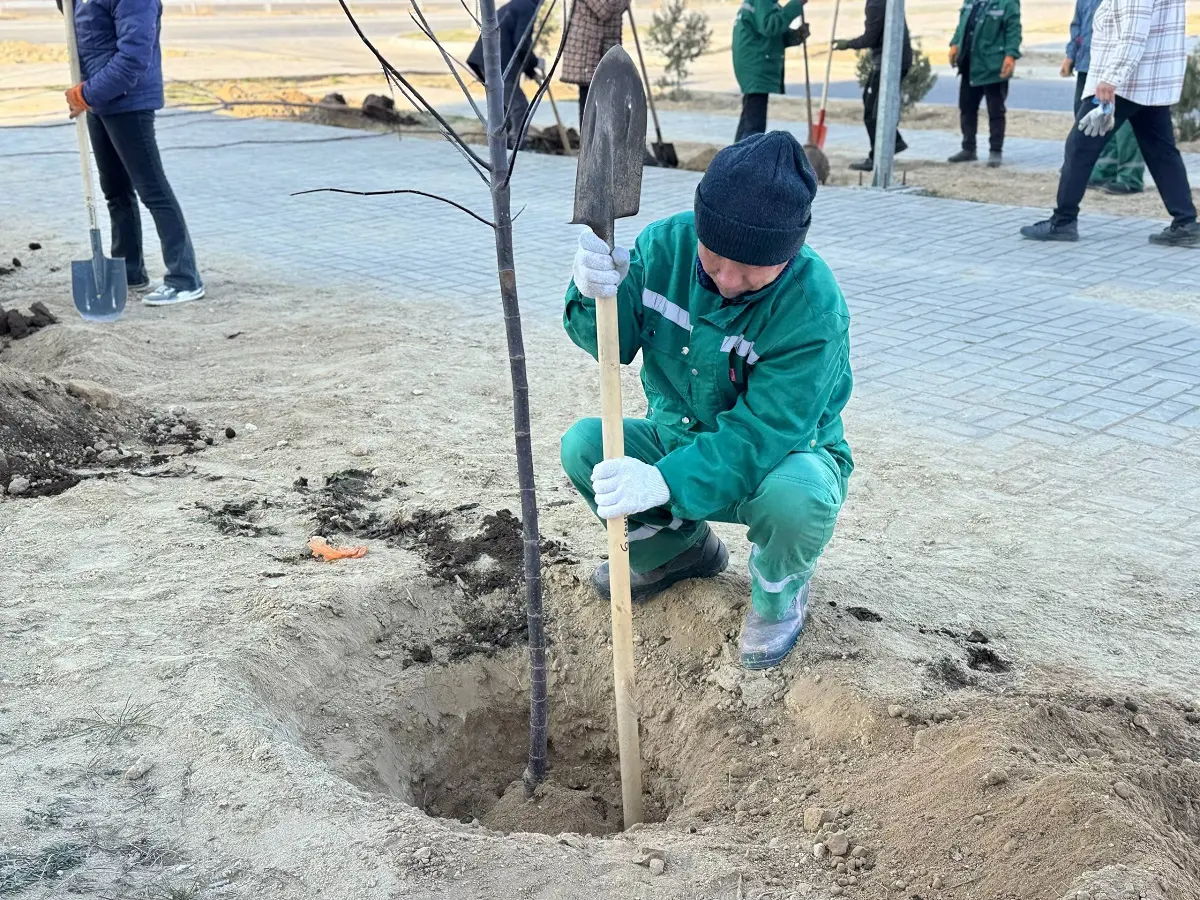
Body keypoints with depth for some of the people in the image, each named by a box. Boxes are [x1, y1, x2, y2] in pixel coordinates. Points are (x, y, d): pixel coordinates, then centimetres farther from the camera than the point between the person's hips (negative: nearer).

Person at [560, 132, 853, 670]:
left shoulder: (813, 306, -29)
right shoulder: (666, 243, -15)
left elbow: (764, 434, -33)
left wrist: (666, 481, -46)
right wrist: (597, 294, -36)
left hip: (782, 454, -5)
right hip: (680, 439, 5)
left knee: (797, 495, -38)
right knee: (582, 445, -17)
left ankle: (779, 594, 0)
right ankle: (679, 549, 12)